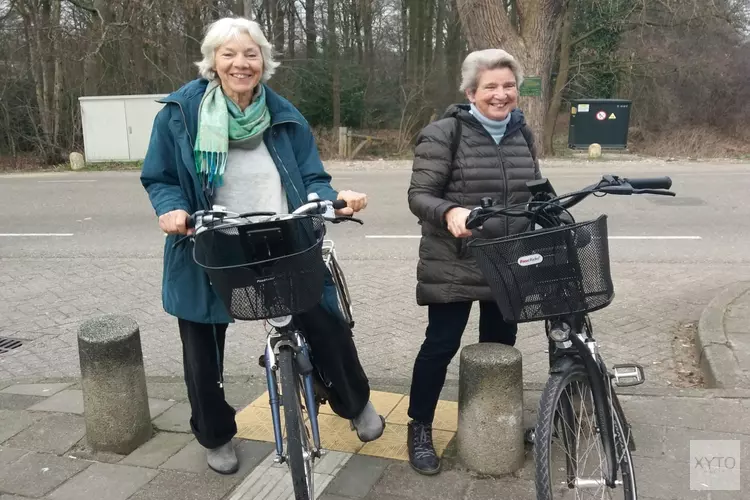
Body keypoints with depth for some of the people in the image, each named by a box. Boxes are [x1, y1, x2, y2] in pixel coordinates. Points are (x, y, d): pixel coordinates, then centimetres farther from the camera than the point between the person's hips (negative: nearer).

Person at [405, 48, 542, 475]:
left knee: (501, 343, 16)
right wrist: (449, 213, -33)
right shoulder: (444, 133, -10)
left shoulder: (523, 134, 9)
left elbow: (534, 193, 18)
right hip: (454, 266, -5)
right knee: (442, 344, 1)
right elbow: (419, 195, -14)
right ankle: (420, 429, 21)